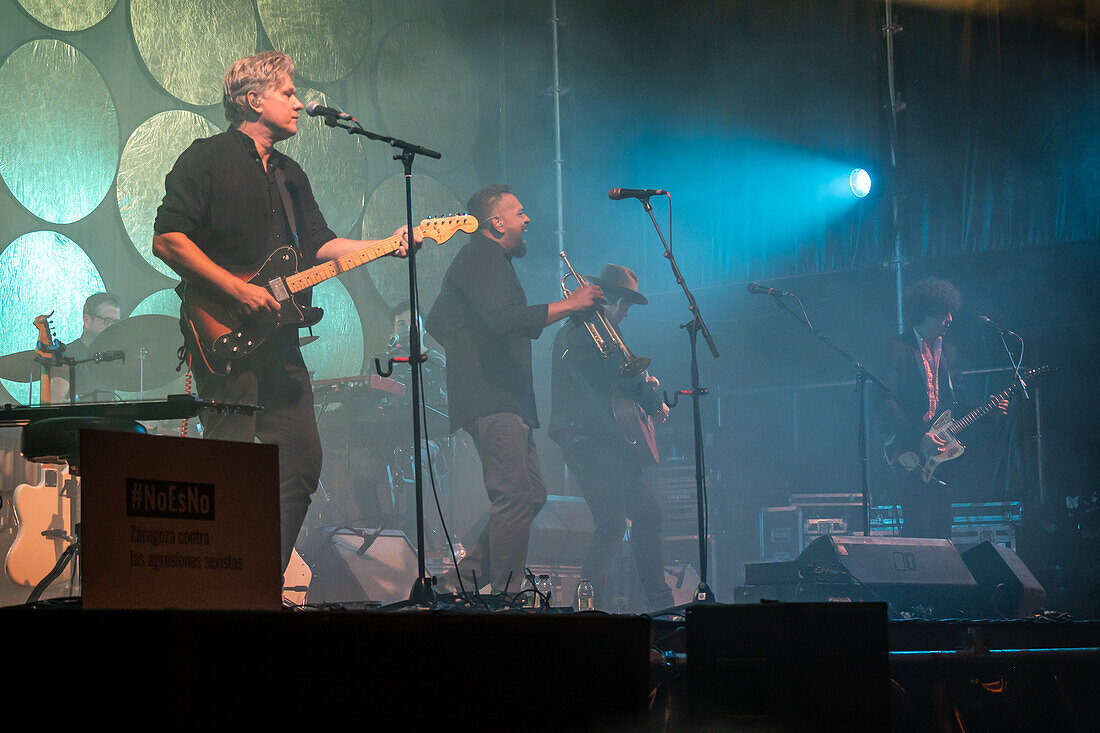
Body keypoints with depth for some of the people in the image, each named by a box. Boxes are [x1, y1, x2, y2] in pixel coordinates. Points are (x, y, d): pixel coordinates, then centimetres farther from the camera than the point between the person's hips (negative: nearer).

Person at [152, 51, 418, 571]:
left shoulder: (289, 175, 22)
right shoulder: (206, 158, -3)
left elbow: (318, 243, 20)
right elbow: (167, 239, -12)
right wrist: (237, 291, -17)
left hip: (277, 337, 8)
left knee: (302, 461, 4)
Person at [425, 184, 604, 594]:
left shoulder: (482, 259, 26)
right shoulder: (484, 258, -8)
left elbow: (435, 325, 34)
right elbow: (505, 319, -25)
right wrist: (569, 305, -20)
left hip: (505, 401, 11)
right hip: (493, 401, -11)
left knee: (530, 495, 8)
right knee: (515, 500, -15)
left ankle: (461, 582, 8)